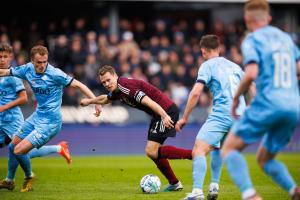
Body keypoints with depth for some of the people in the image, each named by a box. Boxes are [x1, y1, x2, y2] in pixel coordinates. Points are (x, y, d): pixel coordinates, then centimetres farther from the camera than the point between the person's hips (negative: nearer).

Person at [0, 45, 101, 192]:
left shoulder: (54, 73, -21)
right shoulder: (28, 69, -3)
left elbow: (78, 85, -21)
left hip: (49, 122, -7)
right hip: (36, 117, 7)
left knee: (19, 151, -13)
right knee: (12, 146, 17)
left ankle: (29, 177, 15)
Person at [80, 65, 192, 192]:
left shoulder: (126, 86, -18)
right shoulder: (117, 91, 12)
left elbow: (148, 102, -30)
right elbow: (105, 99, 37)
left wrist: (164, 116, -40)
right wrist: (89, 101, 53)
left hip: (167, 111, -10)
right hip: (160, 114, 10)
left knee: (151, 151, -16)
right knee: (152, 151, 14)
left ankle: (193, 154, -21)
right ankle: (174, 183, 21)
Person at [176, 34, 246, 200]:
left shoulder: (207, 65, 4)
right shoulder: (234, 66, 23)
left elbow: (195, 93, -6)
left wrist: (184, 118, 0)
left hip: (221, 115, -7)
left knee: (198, 150, -16)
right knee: (216, 146, 31)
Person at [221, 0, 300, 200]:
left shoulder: (252, 40, -2)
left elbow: (251, 73, -16)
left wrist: (236, 98, -2)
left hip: (267, 104, -6)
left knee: (229, 148, 3)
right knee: (265, 159, 20)